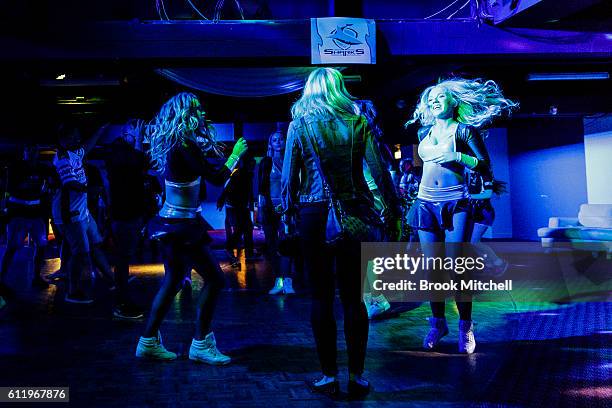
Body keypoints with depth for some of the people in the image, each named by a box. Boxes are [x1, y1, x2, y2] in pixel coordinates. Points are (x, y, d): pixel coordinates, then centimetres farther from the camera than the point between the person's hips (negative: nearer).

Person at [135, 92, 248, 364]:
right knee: (214, 278, -2)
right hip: (181, 226, -10)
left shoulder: (173, 143, 9)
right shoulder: (184, 145, -19)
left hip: (172, 221, 10)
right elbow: (216, 178, -20)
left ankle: (149, 342, 21)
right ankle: (200, 344, 4)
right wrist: (236, 154, -8)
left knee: (172, 281, 16)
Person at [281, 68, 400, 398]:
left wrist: (288, 212, 9)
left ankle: (329, 377, 10)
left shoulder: (300, 124, 1)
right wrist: (394, 207, 8)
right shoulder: (358, 123, 3)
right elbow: (379, 170, 0)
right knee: (354, 296, 7)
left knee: (322, 296, 6)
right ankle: (356, 377, 12)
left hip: (314, 214, -1)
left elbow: (288, 176, -1)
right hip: (355, 213, 1)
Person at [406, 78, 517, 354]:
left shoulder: (464, 130, 1)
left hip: (456, 204, -4)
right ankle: (438, 323, 17)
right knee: (432, 269, 4)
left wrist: (457, 157, -16)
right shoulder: (425, 132, 15)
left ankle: (466, 328, 6)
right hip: (426, 204, 4)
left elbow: (485, 166, -4)